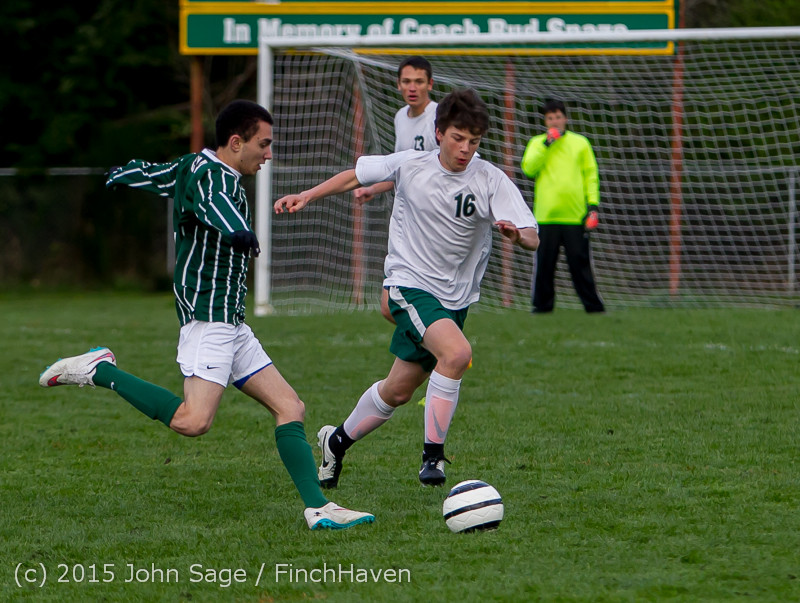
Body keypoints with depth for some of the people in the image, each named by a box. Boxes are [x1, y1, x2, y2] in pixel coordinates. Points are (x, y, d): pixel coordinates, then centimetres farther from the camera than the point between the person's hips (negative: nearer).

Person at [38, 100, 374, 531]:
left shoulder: (190, 167, 17)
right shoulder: (213, 175, -11)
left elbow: (145, 173, 36)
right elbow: (212, 201, -37)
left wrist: (118, 177, 59)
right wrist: (238, 232, -58)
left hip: (231, 325, 11)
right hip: (208, 317, -11)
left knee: (290, 408, 4)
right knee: (193, 421, -24)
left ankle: (318, 508, 0)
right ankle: (101, 372, -11)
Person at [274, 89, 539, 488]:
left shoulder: (491, 181, -10)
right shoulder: (410, 166, -9)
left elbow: (532, 239, -18)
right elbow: (355, 176, 9)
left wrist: (516, 234, -40)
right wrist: (307, 197, 2)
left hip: (456, 297, 3)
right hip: (410, 285, -3)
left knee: (398, 390, 11)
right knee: (457, 352, -29)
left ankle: (338, 441, 37)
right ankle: (432, 454, -18)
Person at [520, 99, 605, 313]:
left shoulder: (580, 143, 11)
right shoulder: (537, 143, 12)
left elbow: (591, 175, 10)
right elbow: (528, 169, -4)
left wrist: (592, 206, 0)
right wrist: (547, 144, -9)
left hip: (575, 215, 0)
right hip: (546, 215, 0)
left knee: (580, 262, -1)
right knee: (544, 263, 1)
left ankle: (593, 304, 5)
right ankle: (542, 304, 11)